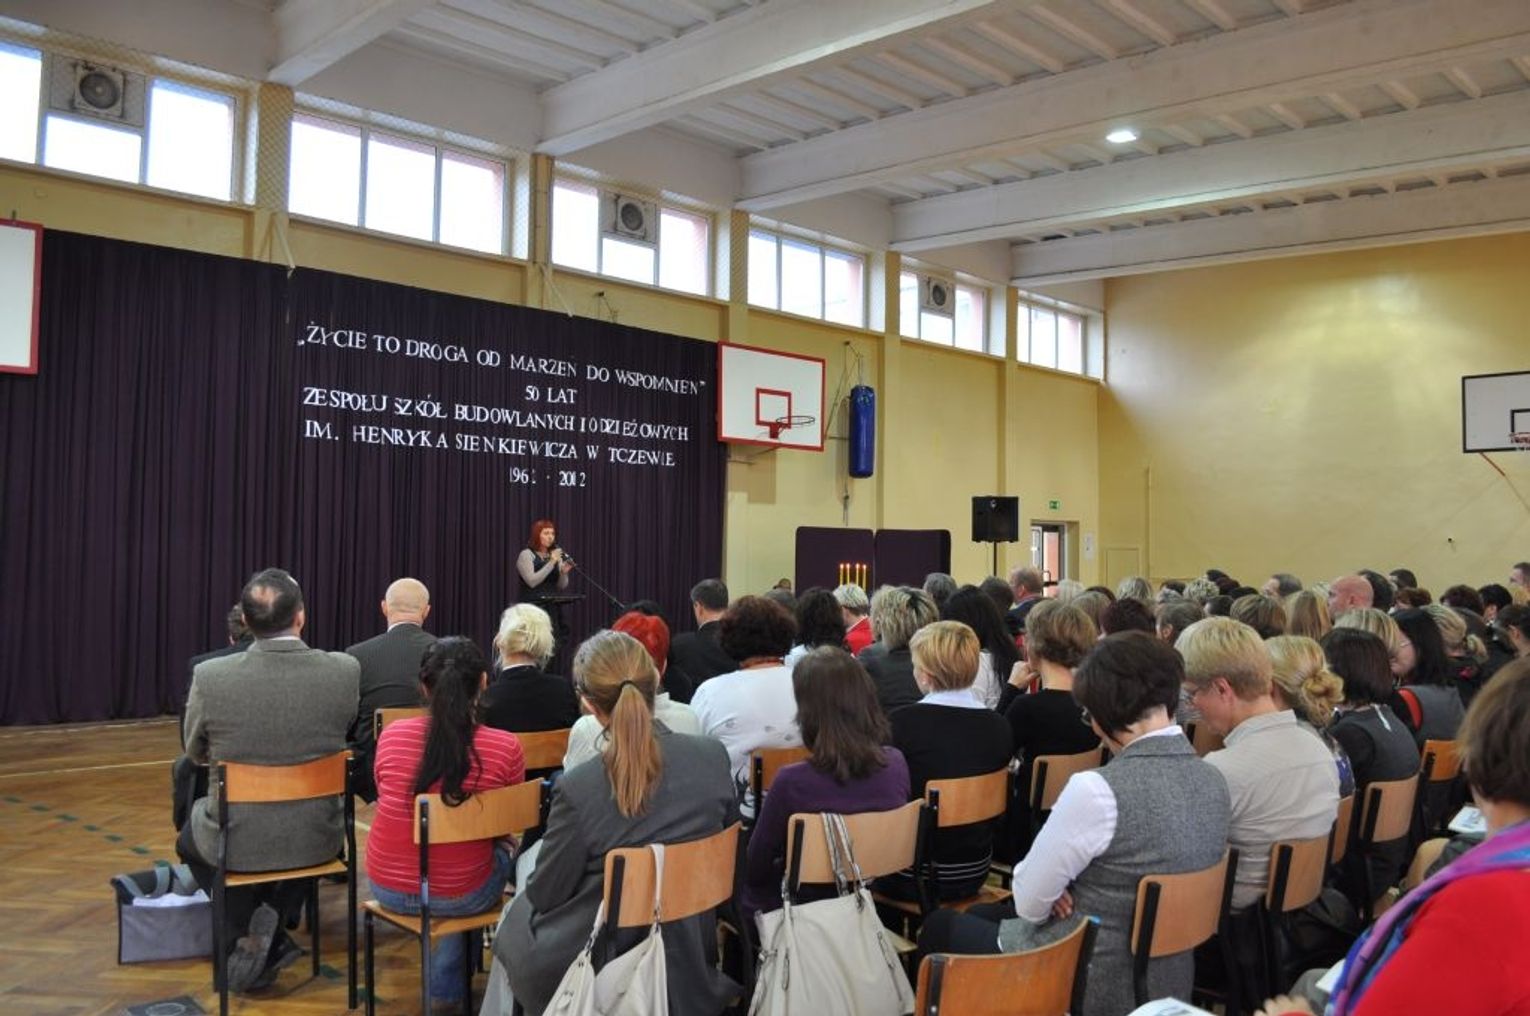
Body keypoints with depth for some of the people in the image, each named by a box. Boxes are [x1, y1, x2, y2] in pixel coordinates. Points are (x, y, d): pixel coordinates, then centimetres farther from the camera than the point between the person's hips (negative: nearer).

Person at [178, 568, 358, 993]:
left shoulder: (209, 676, -18)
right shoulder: (345, 670, -16)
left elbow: (196, 754, 2)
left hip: (237, 840, -1)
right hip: (317, 839, 1)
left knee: (190, 833, 33)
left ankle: (249, 930, 18)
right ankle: (272, 934, 27)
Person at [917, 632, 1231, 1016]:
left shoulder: (1098, 789, -29)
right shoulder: (1214, 782, -4)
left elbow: (1029, 902, -18)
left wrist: (1058, 889, 2)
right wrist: (1067, 886, -2)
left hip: (1092, 985, -7)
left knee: (940, 926, 18)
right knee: (982, 914, 28)